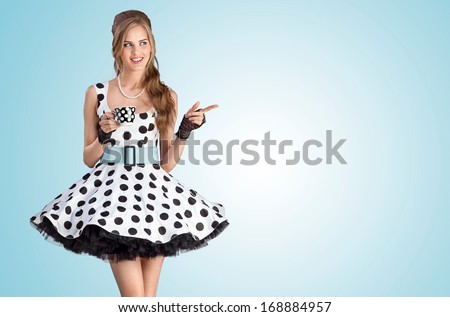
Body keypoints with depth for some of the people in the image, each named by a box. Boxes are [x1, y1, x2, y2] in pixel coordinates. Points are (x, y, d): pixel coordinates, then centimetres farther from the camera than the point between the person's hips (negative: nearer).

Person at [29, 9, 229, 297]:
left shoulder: (167, 97, 7)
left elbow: (167, 163, 9)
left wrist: (186, 131, -4)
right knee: (134, 296, -11)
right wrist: (103, 136, -9)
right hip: (112, 191, -1)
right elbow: (89, 159, 10)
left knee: (149, 297, 1)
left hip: (154, 192, 1)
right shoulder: (97, 93, 5)